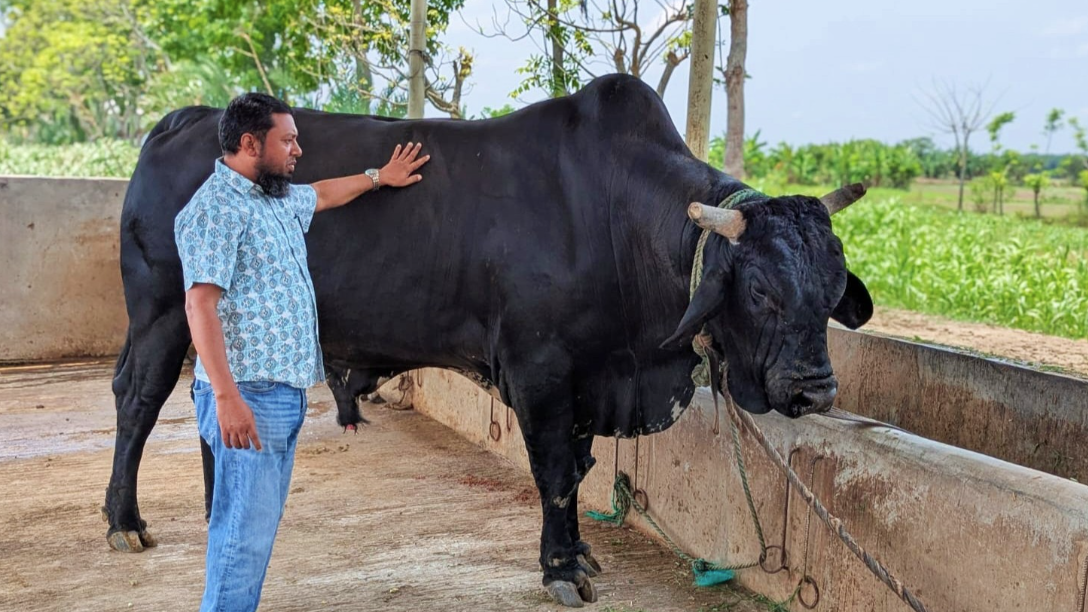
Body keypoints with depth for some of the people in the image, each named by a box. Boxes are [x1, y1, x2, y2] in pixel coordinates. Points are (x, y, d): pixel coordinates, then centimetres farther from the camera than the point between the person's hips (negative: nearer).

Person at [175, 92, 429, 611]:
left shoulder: (278, 199, 16)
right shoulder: (216, 208, -13)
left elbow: (321, 196, 40)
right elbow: (200, 303, -20)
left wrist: (377, 177, 49)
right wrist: (227, 397, -26)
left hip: (286, 393, 9)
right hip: (247, 397, -9)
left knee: (259, 524, 13)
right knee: (244, 532, -8)